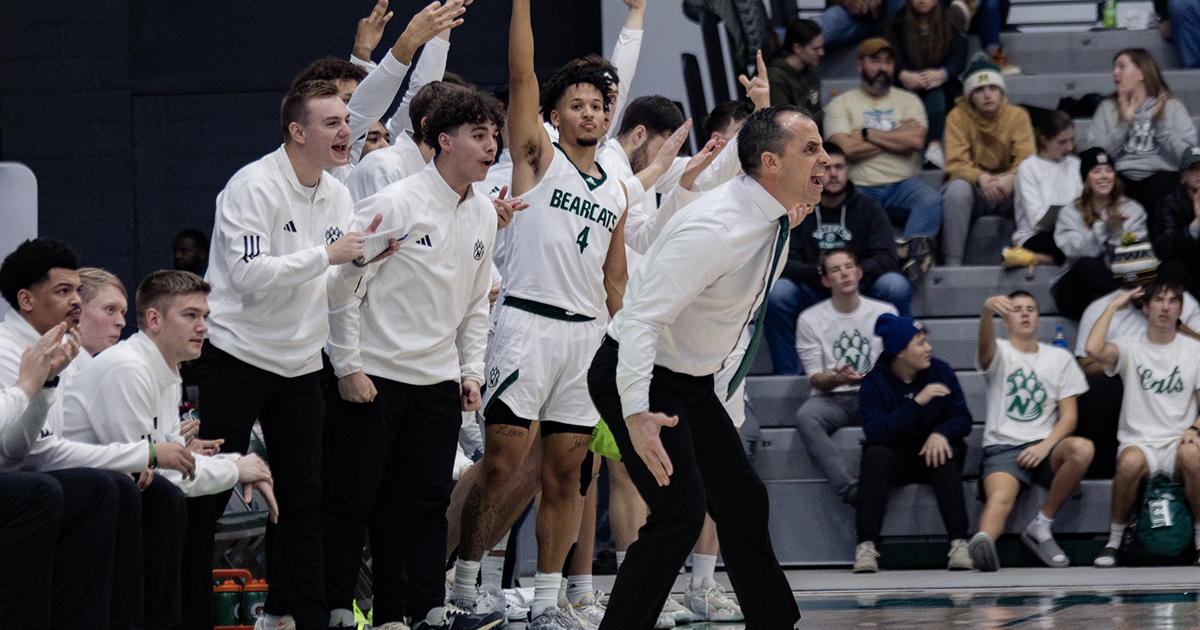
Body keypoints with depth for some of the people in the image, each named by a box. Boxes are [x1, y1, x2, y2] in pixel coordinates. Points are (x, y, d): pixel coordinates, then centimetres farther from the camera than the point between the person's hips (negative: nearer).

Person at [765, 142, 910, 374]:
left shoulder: (868, 207, 5)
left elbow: (886, 259, -5)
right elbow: (784, 262, -7)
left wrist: (857, 270, -27)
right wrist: (818, 273, -28)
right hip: (812, 296, 0)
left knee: (896, 285, -28)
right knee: (776, 292, -30)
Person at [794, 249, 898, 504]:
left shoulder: (884, 313, 9)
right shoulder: (810, 319, 6)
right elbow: (815, 377, 4)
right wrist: (838, 379, -20)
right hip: (831, 398, 0)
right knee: (806, 416, -36)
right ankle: (849, 490, -46)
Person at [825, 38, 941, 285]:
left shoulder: (907, 100, 18)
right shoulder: (841, 105, 12)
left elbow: (915, 141, -1)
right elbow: (847, 149, -6)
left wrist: (867, 134, -1)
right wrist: (897, 136, 1)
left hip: (903, 184, 2)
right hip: (861, 188, -2)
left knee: (931, 200, -31)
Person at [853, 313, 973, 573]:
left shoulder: (940, 372, -2)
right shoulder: (874, 382, -10)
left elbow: (962, 418, -5)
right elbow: (874, 432, -25)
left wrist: (941, 434, -29)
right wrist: (917, 402, -31)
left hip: (932, 453, 1)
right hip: (894, 458, -1)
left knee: (946, 457, -32)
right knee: (875, 455, -32)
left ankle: (959, 543, -38)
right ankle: (866, 545, -36)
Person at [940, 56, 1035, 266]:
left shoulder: (1017, 115, 2)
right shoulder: (958, 117, -3)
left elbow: (1026, 160, -8)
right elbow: (955, 164, -11)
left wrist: (1011, 178, -32)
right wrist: (980, 178, -33)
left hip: (1009, 191, 1)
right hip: (973, 189, -1)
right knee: (957, 189, -35)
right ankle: (952, 262, -33)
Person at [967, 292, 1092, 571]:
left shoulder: (1060, 358, 16)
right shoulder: (999, 353, 9)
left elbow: (1069, 414, 9)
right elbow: (986, 342, -18)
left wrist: (1045, 446, -11)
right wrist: (987, 310, -42)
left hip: (1045, 447, 2)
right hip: (1002, 447, -2)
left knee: (1082, 448, -31)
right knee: (1000, 499, -33)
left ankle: (1041, 525, -18)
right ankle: (984, 541, -64)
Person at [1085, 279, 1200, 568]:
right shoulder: (1130, 348, 7)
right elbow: (1094, 349, -16)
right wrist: (1113, 306, -2)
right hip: (1139, 443, -1)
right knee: (1130, 462, -38)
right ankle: (1114, 541, -17)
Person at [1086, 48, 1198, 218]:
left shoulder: (1172, 106, 13)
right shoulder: (1107, 108, 20)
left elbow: (1188, 157, 0)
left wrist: (1160, 123, -5)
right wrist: (1124, 123, -2)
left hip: (1161, 173, -1)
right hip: (1123, 176, 1)